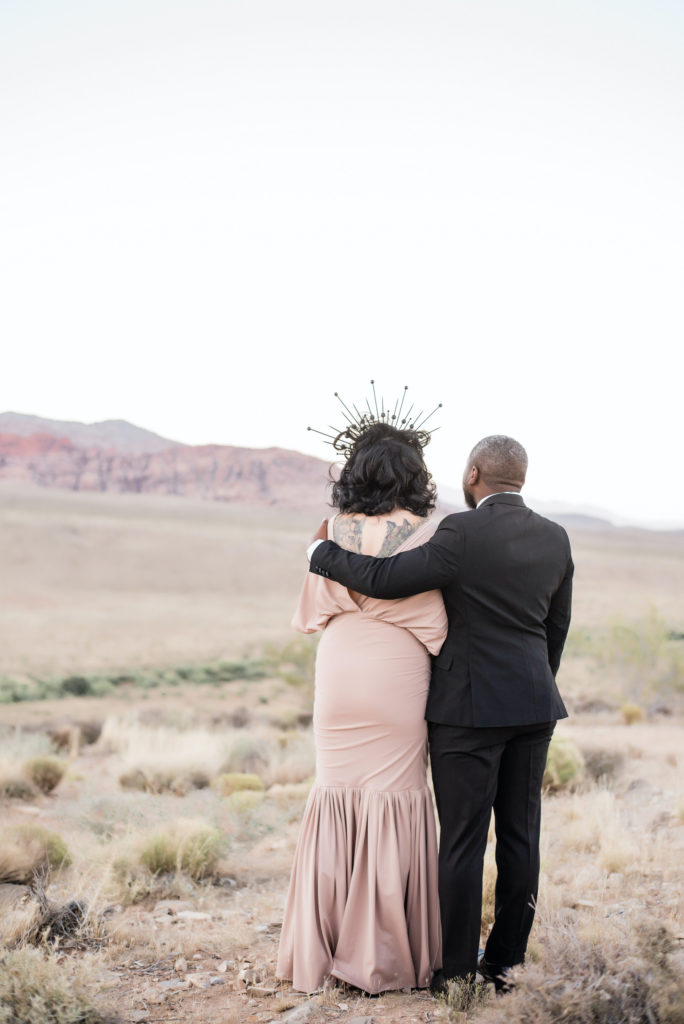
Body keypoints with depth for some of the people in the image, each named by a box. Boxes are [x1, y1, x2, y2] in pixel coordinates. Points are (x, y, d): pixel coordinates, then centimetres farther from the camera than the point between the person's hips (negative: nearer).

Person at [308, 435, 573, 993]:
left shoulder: (464, 533, -14)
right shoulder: (555, 538, 5)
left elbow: (381, 579, -18)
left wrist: (322, 551, -2)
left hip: (470, 706, -6)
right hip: (533, 706, 6)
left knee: (463, 841, 1)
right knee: (520, 835, 10)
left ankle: (456, 970, 8)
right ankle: (507, 961, 17)